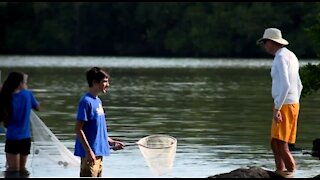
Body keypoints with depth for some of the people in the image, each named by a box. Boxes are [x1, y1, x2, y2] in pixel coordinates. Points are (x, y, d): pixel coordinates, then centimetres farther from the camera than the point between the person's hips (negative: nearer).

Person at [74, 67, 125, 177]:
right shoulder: (86, 101, -14)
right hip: (90, 154, -10)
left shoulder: (98, 101, 13)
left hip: (98, 153, 10)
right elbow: (78, 129, -17)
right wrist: (88, 151, -21)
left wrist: (111, 142, 16)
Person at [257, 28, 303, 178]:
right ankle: (280, 173, 9)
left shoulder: (280, 57, -14)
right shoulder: (291, 57, 17)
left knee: (280, 143, -10)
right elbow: (298, 86, 23)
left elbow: (285, 85, -25)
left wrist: (277, 109, -25)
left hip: (284, 106, -10)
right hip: (293, 104, 10)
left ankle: (291, 170, -9)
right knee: (275, 143, 10)